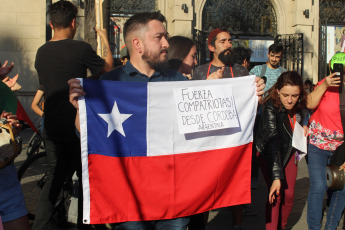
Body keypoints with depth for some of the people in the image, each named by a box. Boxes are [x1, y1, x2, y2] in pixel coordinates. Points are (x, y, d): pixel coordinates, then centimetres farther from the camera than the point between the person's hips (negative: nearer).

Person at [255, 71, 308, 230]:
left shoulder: (300, 105, -15)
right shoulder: (271, 107, -31)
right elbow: (272, 141, -38)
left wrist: (305, 126, -9)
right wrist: (276, 176, -43)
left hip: (289, 151, 4)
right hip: (269, 154, -4)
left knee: (289, 194, 3)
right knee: (276, 194, -15)